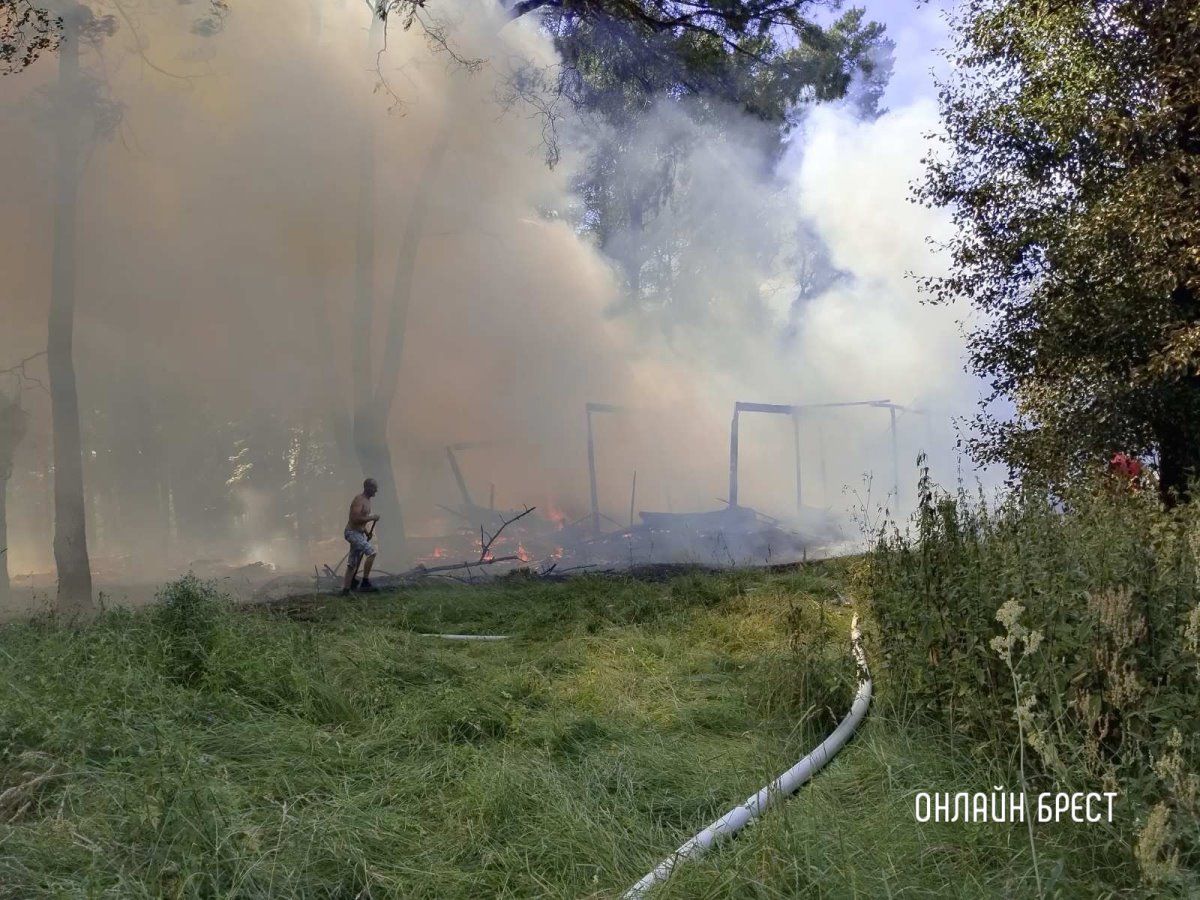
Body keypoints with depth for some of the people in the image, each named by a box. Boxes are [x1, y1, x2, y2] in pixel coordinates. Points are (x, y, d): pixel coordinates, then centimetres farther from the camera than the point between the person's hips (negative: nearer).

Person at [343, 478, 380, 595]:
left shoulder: (367, 501, 14)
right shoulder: (359, 500, -17)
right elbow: (356, 518, -26)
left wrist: (366, 532, 17)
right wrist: (372, 518, -20)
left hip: (359, 533, 10)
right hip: (352, 532, -10)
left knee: (352, 564, 10)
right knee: (371, 551, -21)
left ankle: (346, 589, 15)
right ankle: (365, 582, -18)